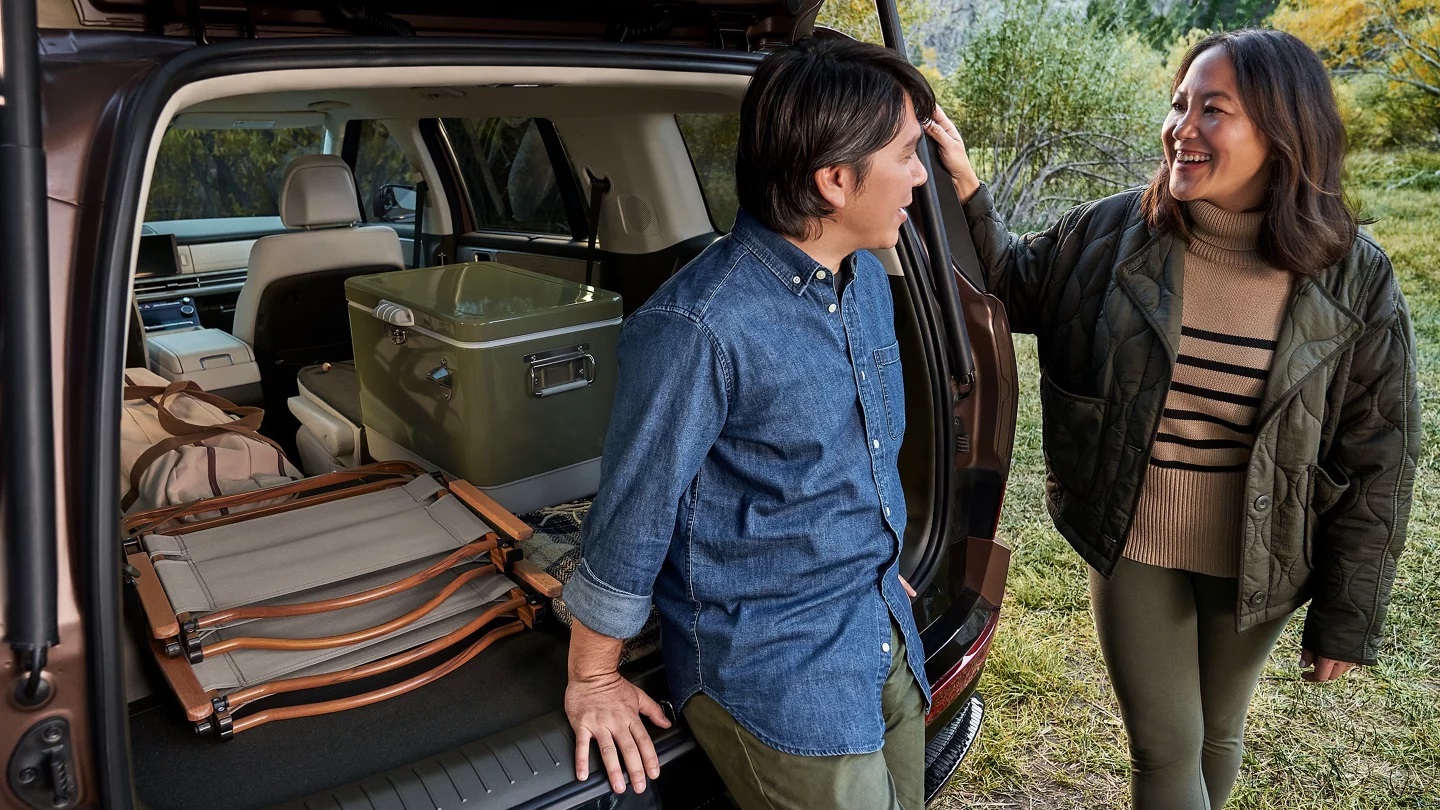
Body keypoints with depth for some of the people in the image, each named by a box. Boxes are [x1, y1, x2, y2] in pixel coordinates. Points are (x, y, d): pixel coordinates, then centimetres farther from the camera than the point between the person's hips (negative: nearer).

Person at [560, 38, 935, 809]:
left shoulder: (868, 280, 1)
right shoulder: (700, 327, -26)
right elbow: (632, 515, -17)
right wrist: (592, 679, -6)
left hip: (886, 638, 8)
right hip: (771, 672, -7)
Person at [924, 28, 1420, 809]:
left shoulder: (1354, 283, -13)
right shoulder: (1111, 234, -12)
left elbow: (1377, 464, -6)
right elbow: (1014, 284, 5)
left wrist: (1347, 617, -2)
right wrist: (963, 189, -11)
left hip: (1254, 562, 1)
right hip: (1132, 547, 0)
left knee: (1218, 730, 24)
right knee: (1165, 747, 11)